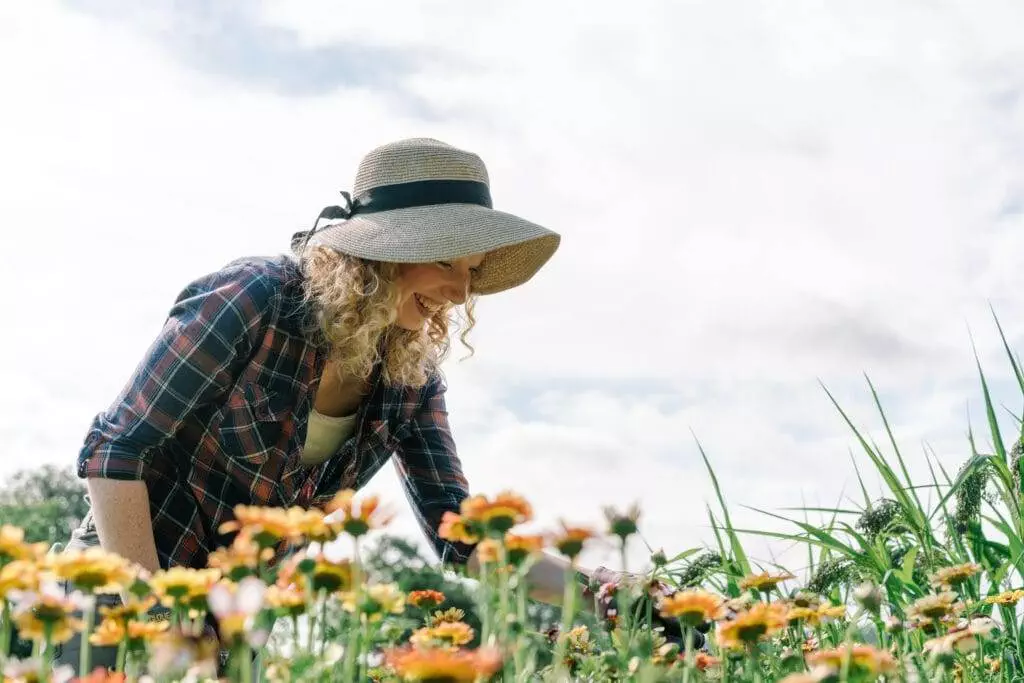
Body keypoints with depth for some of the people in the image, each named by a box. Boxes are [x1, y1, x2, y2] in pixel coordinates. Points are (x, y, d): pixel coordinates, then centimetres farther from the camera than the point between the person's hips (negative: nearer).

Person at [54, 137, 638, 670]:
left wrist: (587, 587, -19)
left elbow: (457, 533, -5)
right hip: (127, 584, -5)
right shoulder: (254, 300, -23)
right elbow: (114, 450, -19)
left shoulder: (412, 380, -6)